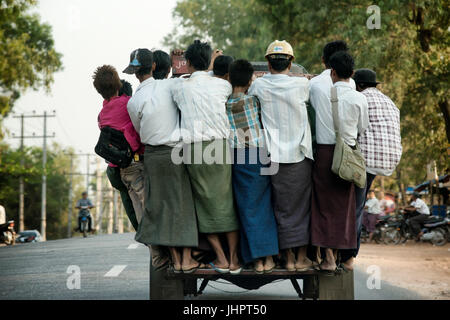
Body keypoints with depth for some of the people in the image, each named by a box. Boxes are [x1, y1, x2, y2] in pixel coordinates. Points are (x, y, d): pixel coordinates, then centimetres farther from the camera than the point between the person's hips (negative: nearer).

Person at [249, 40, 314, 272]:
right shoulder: (301, 84, -6)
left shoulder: (259, 85, -4)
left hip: (275, 157, 1)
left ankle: (289, 258, 8)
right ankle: (301, 257, 11)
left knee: (282, 208, 8)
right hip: (300, 156, -1)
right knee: (302, 206, 9)